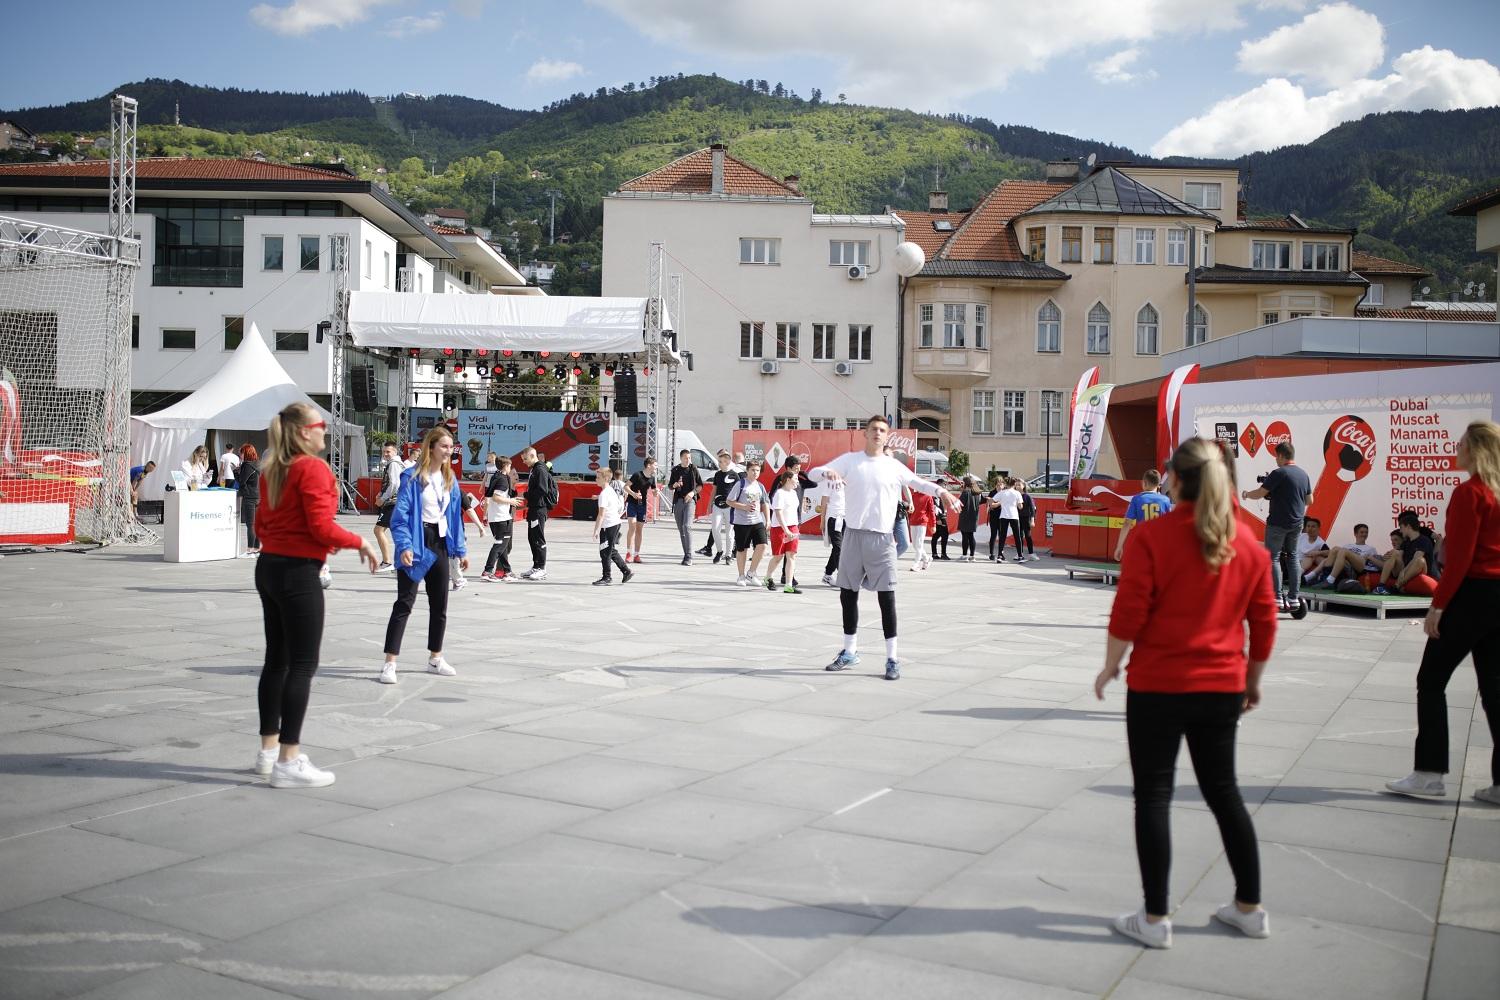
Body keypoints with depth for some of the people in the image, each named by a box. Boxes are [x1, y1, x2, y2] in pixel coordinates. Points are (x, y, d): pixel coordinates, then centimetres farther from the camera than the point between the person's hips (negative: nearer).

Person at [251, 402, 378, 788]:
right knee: (302, 666, -3)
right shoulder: (313, 468, -16)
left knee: (276, 660, 16)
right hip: (298, 574, -9)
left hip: (269, 567, 9)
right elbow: (322, 526, -20)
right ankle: (288, 762, -1)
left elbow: (261, 526, 15)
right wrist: (360, 543, -8)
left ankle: (269, 749, 25)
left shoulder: (272, 470, 11)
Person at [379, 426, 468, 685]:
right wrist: (404, 545, -27)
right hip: (416, 544, -7)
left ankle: (435, 659, 27)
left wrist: (460, 550, 11)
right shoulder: (412, 477, -12)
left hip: (440, 544, 7)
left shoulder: (450, 479, 9)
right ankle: (389, 664, -3)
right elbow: (400, 515, -16)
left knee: (439, 605, 14)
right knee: (404, 604, -7)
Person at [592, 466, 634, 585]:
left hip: (608, 526, -10)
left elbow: (601, 514, -22)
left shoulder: (604, 494, -17)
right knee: (611, 551, 17)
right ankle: (626, 572, 20)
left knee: (605, 553, -2)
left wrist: (596, 530, -22)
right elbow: (620, 506, 22)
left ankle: (606, 578, 4)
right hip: (615, 523, 10)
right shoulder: (612, 491, 12)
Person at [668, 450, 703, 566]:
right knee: (681, 528, 5)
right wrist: (674, 485, -6)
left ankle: (689, 556, -17)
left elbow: (700, 484, 9)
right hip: (678, 500, 3)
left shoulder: (693, 469, 4)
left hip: (690, 500, -3)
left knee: (687, 526, -17)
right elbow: (670, 486, 17)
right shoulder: (675, 470, 9)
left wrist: (693, 492, -7)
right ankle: (686, 554, 14)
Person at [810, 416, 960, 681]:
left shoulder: (894, 467, 4)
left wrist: (941, 491, -10)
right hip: (853, 535, 1)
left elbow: (919, 483, 11)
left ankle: (892, 659, 1)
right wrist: (827, 473, -25)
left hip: (881, 538, -1)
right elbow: (813, 473, -1)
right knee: (848, 596, 10)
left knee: (886, 598, -5)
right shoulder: (849, 460, 4)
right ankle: (849, 652, 25)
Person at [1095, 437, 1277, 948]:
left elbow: (1128, 612, -14)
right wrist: (1253, 679, 20)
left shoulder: (1151, 535, -12)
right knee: (1223, 790, 19)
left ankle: (1154, 918, 9)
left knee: (1153, 795, 5)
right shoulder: (1247, 543, 2)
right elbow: (1264, 622, 7)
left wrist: (1111, 665, 0)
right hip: (1222, 688, 5)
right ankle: (1249, 907, 28)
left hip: (1157, 686, -5)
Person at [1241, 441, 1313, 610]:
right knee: (1292, 557, 14)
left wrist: (1246, 494, 5)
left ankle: (1277, 597, -7)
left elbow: (1259, 494, -14)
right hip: (1297, 523, 7)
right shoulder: (1303, 474, 9)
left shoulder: (1278, 473, -15)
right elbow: (1309, 501, 17)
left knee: (1273, 558, -1)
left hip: (1278, 523, -7)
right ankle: (1293, 597, 14)